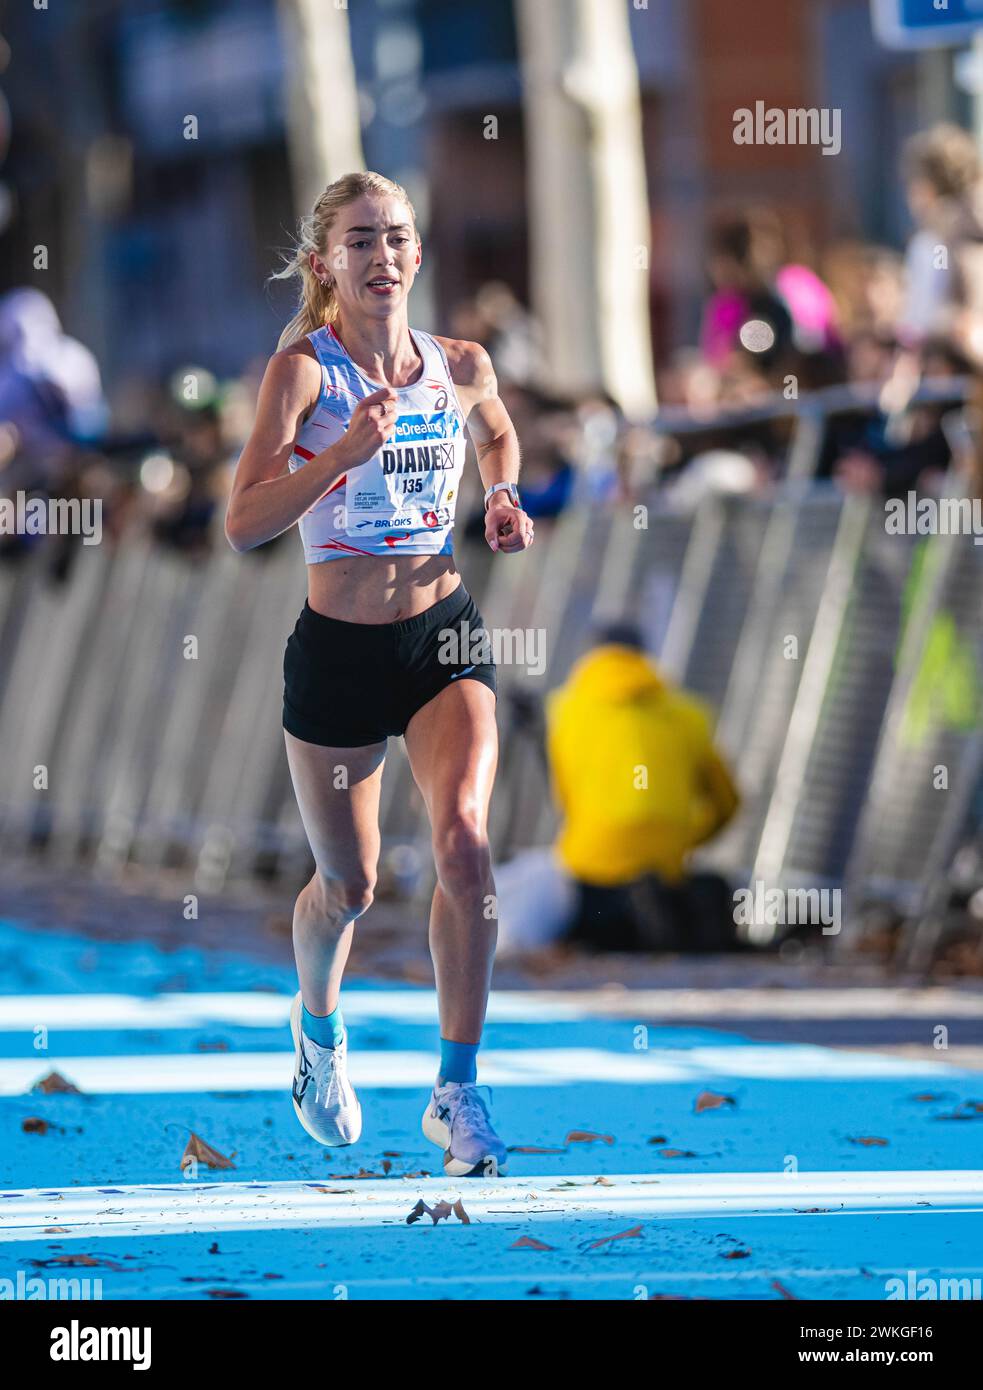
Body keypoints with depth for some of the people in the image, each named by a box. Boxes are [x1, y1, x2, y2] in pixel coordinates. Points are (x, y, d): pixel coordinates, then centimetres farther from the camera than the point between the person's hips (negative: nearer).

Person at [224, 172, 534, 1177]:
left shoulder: (460, 367, 2)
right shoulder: (302, 370, -11)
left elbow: (497, 433, 27)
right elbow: (243, 522, -19)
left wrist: (505, 501, 6)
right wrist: (344, 450, -29)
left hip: (444, 639, 2)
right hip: (338, 649, -2)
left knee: (465, 842, -20)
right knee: (347, 885, 10)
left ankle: (458, 1094, -11)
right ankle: (318, 1026, 45)